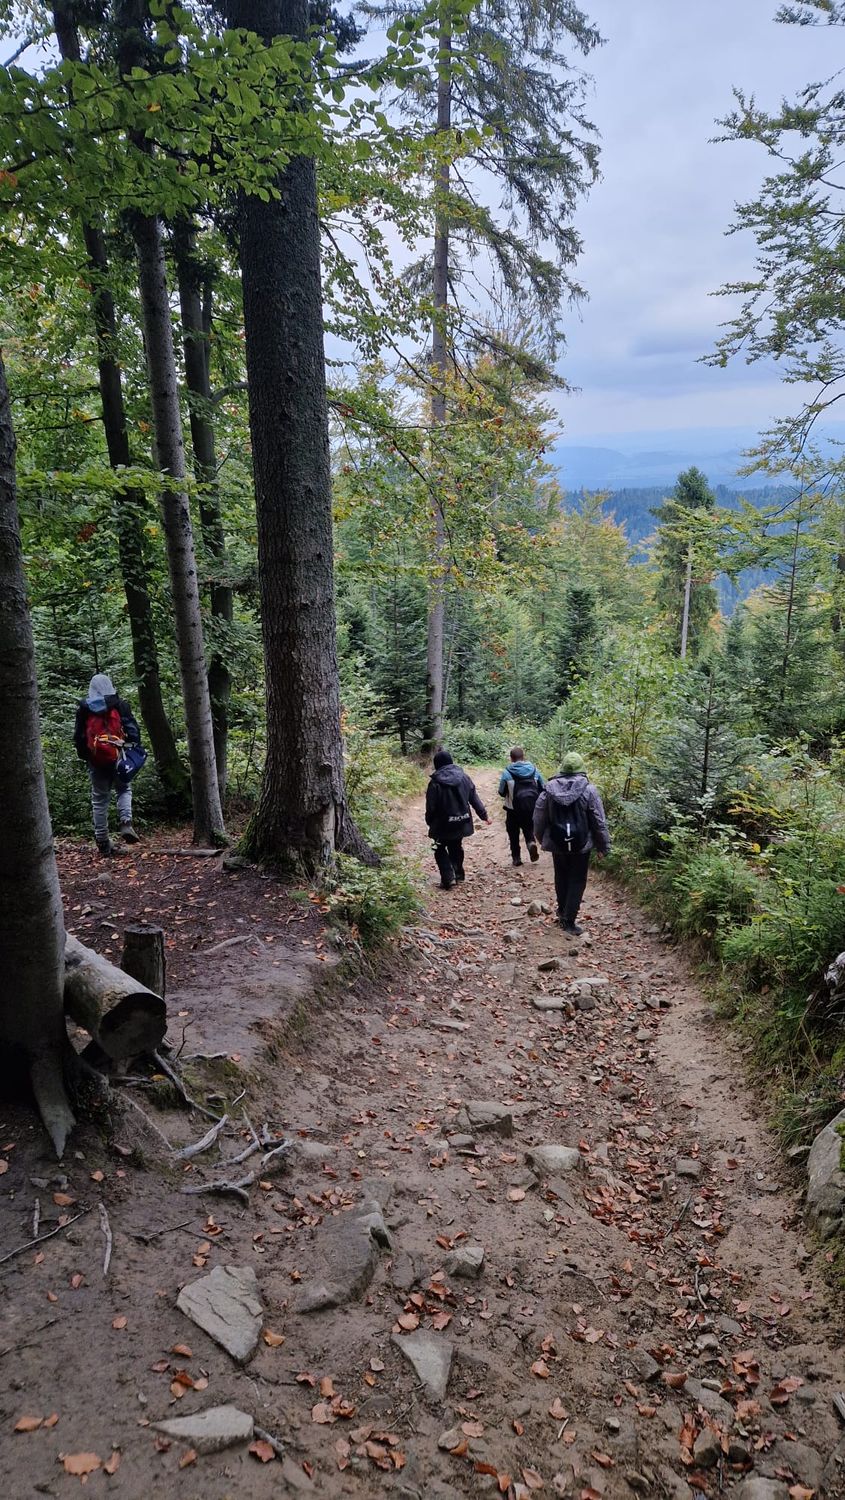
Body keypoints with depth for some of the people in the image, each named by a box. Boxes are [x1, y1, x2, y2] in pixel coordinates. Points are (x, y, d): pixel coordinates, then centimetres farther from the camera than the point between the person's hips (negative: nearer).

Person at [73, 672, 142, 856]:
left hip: (95, 759, 1)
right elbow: (133, 729, -2)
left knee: (99, 799, 8)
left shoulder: (84, 708, 5)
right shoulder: (119, 704, 0)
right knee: (124, 789, 18)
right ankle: (126, 823, -8)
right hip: (117, 757, -1)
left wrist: (84, 756, 20)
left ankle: (103, 843, 11)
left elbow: (78, 736, 9)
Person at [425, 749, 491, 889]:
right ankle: (458, 873, 33)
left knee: (440, 850, 9)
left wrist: (430, 823, 3)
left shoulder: (435, 782, -16)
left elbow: (431, 807, -12)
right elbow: (474, 799, 4)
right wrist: (484, 815, 13)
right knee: (456, 847, 24)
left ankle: (448, 878, -5)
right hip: (461, 823, 5)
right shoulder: (463, 777, -2)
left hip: (443, 825, -5)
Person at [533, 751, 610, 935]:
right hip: (581, 844, -3)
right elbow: (599, 822, -8)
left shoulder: (549, 789, -4)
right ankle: (569, 920, 4)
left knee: (561, 877, 21)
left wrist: (541, 838, 19)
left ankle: (562, 911, 36)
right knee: (577, 880, 6)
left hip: (557, 844, 3)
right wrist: (603, 846, 1)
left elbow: (539, 818, 3)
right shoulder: (588, 790, -12)